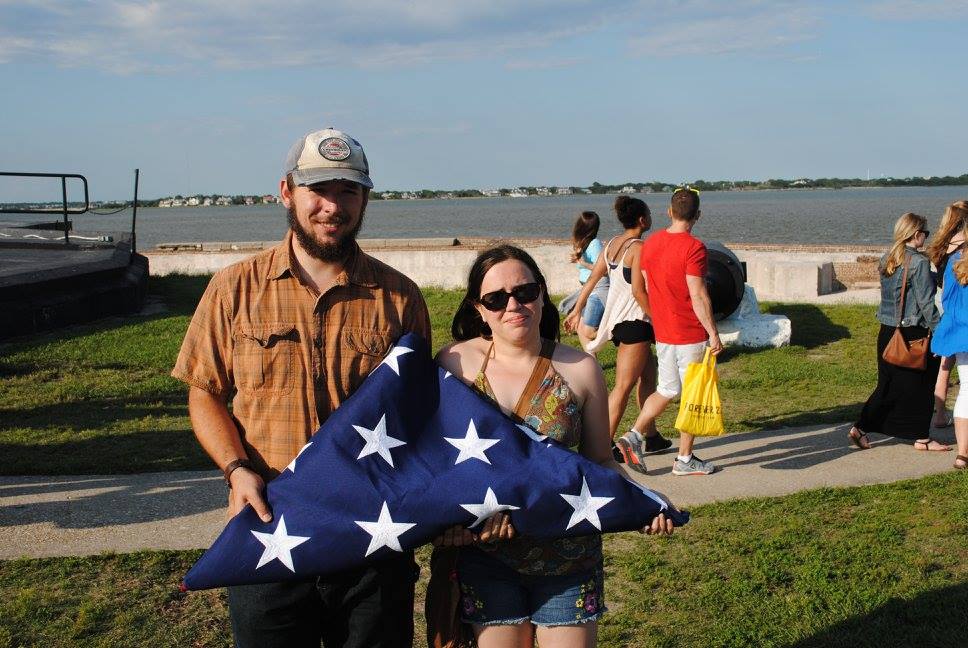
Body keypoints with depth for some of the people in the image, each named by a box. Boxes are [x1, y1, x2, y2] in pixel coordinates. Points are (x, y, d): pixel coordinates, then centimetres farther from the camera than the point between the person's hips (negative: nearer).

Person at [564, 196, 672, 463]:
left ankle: (650, 436, 26)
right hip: (634, 320, -9)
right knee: (624, 385, -6)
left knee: (648, 374, 19)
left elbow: (592, 279, 11)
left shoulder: (612, 244, 9)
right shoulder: (638, 247, -15)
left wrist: (576, 311, 17)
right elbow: (638, 291, -20)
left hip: (615, 318, 9)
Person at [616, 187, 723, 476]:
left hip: (662, 333, 7)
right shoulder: (693, 247, -17)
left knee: (667, 389, 19)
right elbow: (698, 297, -20)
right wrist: (714, 333, -13)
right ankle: (685, 460, 13)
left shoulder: (650, 243, 4)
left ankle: (633, 435, 6)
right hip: (691, 335, -6)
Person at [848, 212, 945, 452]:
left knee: (889, 385, 13)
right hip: (912, 334, -7)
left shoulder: (886, 260, 8)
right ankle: (922, 438, 16)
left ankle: (861, 428, 7)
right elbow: (926, 303, -15)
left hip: (887, 333, 7)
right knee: (921, 385, 7)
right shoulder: (919, 262, -14)